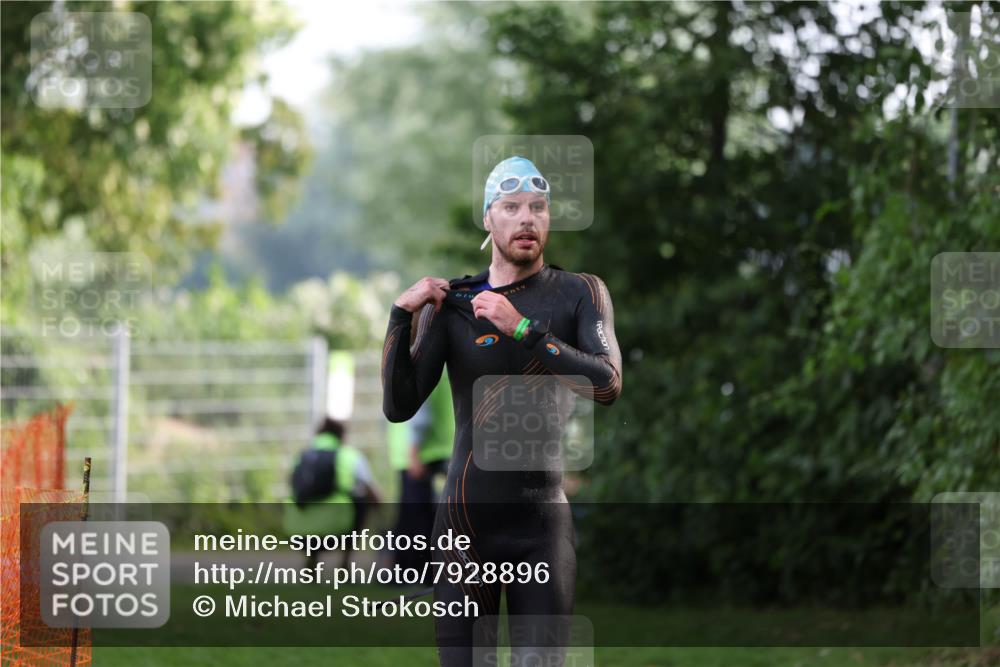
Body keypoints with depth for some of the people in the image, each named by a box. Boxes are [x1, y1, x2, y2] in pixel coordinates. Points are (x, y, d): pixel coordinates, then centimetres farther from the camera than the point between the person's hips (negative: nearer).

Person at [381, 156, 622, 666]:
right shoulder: (449, 304, 4)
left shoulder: (581, 294, 1)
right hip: (464, 524, 1)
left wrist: (521, 328, -23)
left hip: (542, 527, -1)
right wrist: (401, 315, -16)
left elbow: (607, 386, -15)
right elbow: (399, 407, -4)